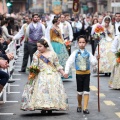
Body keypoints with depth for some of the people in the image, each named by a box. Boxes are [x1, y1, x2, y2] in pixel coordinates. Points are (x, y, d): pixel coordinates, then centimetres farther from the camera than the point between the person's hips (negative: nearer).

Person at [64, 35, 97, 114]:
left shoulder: (88, 53, 1)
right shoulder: (75, 53, -2)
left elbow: (93, 63, 0)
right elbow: (69, 62, -5)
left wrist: (96, 59, -19)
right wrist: (66, 72, -12)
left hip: (87, 73, 1)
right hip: (79, 73, 0)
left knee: (86, 91, -5)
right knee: (80, 91, 9)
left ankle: (85, 108, -4)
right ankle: (79, 106, 28)